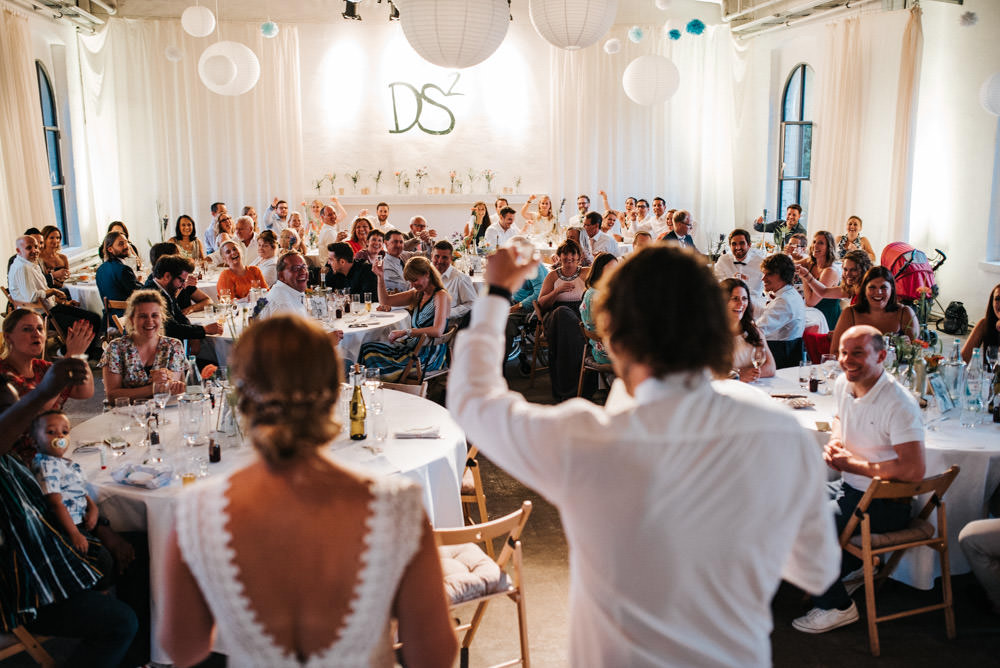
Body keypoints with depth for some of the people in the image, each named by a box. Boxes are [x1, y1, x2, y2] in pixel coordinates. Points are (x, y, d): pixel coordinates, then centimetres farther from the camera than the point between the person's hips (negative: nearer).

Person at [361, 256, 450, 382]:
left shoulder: (441, 296, -9)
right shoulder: (417, 294, 15)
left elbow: (438, 331, -22)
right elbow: (385, 301, 21)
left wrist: (405, 332, -22)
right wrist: (381, 277, 7)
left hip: (429, 353, -8)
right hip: (413, 344, 8)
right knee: (367, 347, -11)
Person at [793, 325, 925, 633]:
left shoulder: (898, 403, -25)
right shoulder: (843, 384, 0)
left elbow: (914, 471, -31)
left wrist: (853, 463, -22)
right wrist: (834, 441, 1)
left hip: (886, 503, -9)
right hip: (851, 487, 9)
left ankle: (835, 606, 4)